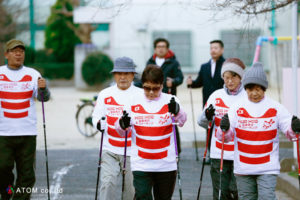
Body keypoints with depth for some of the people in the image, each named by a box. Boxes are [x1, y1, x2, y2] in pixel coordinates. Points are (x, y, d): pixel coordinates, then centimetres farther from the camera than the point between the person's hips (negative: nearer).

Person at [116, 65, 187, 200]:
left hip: (166, 164, 0)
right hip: (141, 165, 0)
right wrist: (122, 124, -16)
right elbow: (121, 131, 8)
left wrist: (177, 111, -44)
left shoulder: (170, 101, -2)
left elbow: (181, 121, -21)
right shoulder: (134, 102, 3)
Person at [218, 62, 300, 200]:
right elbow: (226, 137, -5)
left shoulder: (275, 108, -2)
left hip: (268, 167, -2)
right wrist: (224, 128, -29)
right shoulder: (238, 107, -1)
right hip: (243, 168, 2)